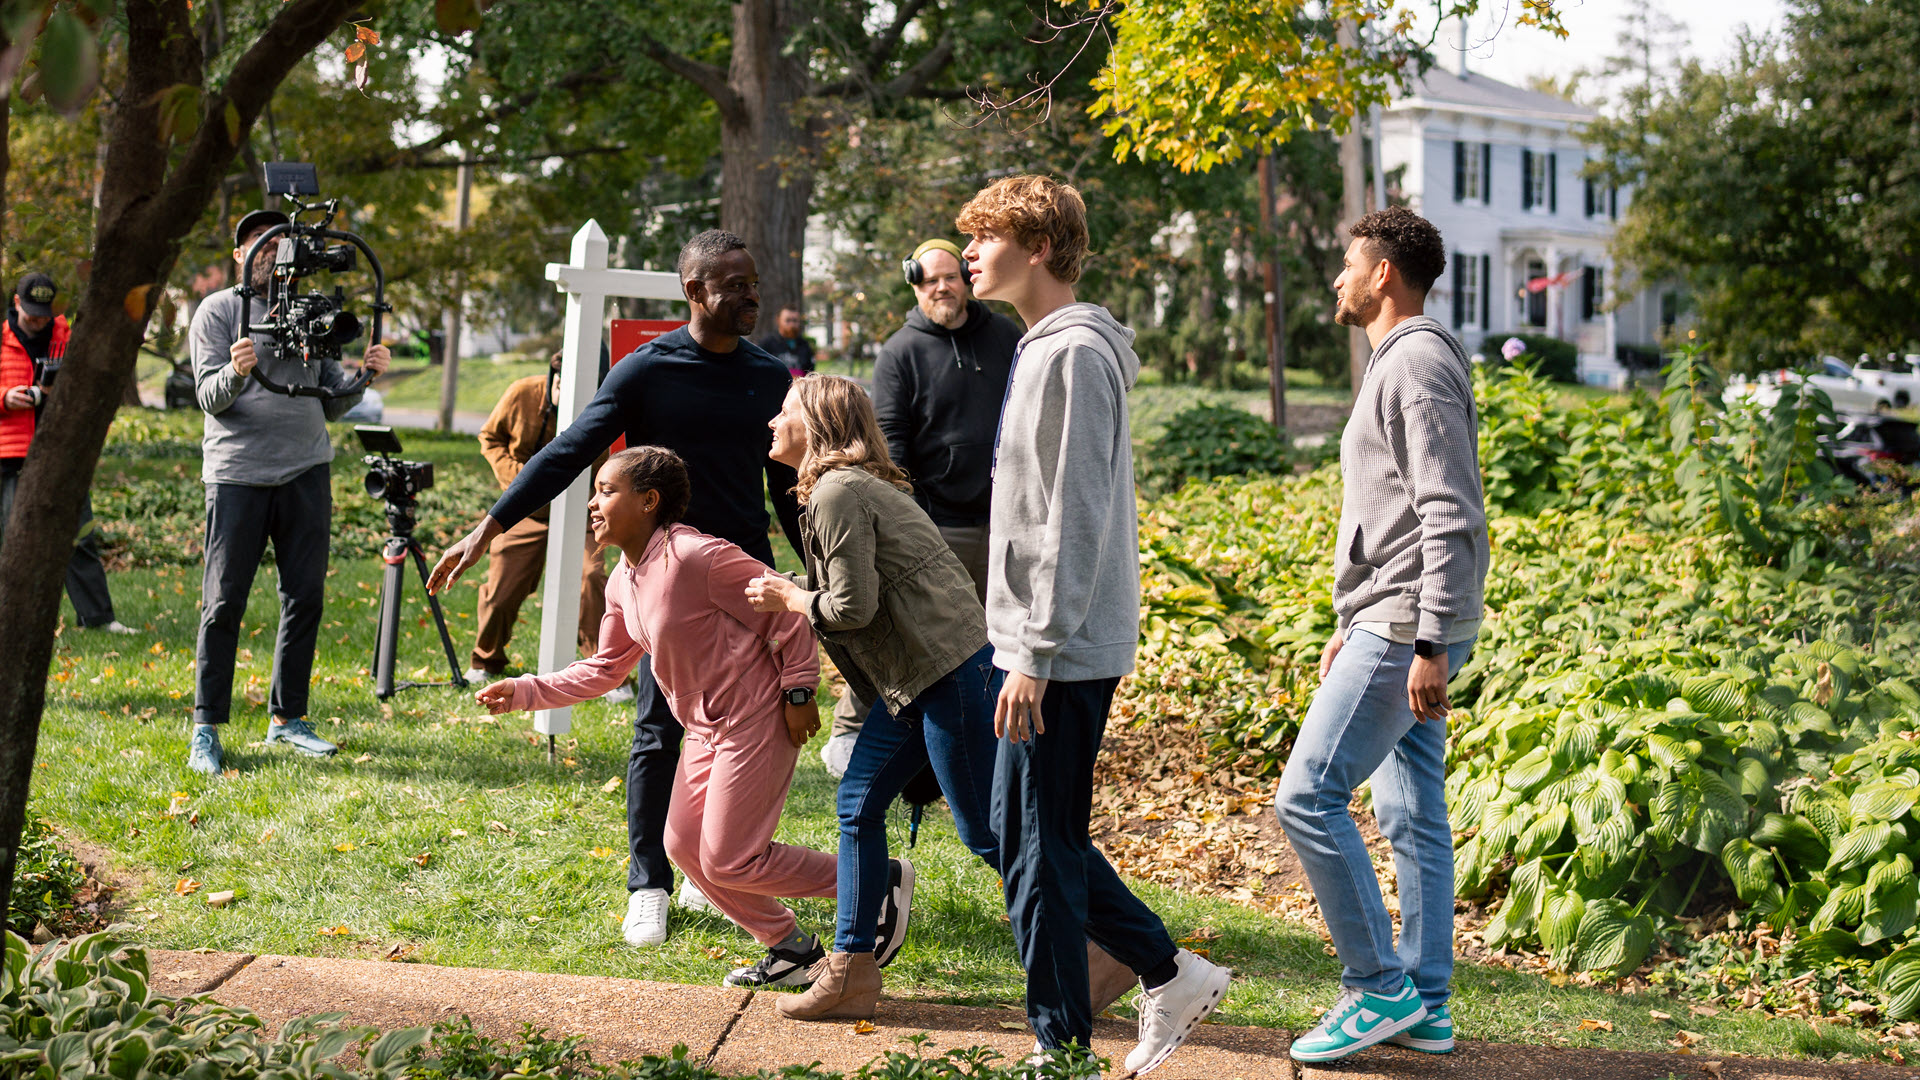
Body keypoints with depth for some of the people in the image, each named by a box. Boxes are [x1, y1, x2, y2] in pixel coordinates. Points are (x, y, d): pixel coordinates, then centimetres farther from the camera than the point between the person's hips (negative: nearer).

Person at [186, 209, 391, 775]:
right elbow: (210, 398, -5)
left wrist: (362, 374, -3)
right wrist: (236, 373, -25)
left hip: (306, 469, 4)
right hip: (238, 473, -4)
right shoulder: (217, 311, 4)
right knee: (224, 604, -3)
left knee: (305, 599, 5)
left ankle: (286, 718, 16)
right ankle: (206, 730, 3)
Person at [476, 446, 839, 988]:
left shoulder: (697, 556, -23)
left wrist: (798, 691, -15)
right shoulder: (622, 583, 5)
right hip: (707, 726, 9)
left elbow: (785, 608, -19)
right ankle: (790, 948, 21)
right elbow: (605, 669, 13)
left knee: (727, 862, -7)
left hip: (758, 720, -9)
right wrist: (525, 692, 5)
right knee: (684, 845, 9)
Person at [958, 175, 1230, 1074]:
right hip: (1040, 642, 10)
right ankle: (1170, 974, 23)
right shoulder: (1040, 348, 16)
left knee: (1040, 850, -2)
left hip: (1064, 653, -10)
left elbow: (1076, 520, -20)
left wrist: (1037, 656, -22)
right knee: (1021, 835, 15)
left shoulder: (1077, 354, -15)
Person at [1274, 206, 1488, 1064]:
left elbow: (1450, 518, -21)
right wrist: (1351, 628, 26)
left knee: (1308, 795, -11)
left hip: (1407, 631, -11)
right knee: (1411, 815, 11)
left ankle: (1378, 988, -4)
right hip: (1392, 629, 11)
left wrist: (1430, 645, -25)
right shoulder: (1396, 365, 20)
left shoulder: (1418, 365, -13)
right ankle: (1425, 1006, 15)